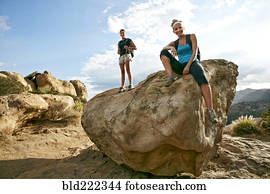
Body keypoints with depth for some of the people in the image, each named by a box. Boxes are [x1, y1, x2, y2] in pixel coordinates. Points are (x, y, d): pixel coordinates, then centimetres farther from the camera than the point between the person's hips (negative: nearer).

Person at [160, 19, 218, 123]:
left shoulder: (192, 36, 9)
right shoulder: (175, 43, 18)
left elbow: (194, 52, -3)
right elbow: (163, 48, 0)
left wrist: (188, 66, -17)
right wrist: (171, 48, -23)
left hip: (193, 64, -3)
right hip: (181, 67, 4)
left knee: (202, 78, -38)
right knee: (164, 53, -11)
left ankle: (210, 110, -42)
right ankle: (171, 76, -28)